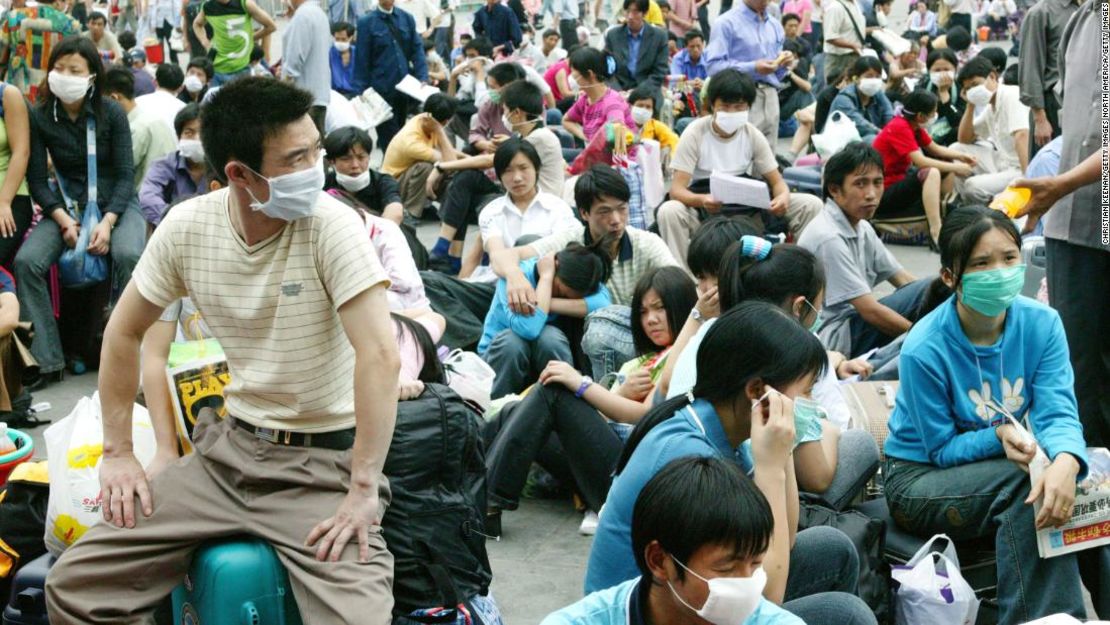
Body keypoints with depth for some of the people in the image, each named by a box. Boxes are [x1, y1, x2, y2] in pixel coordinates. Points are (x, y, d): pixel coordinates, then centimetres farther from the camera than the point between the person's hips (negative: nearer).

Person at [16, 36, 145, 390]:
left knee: (129, 255, -34)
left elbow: (125, 175, -6)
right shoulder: (39, 116, -4)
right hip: (66, 205, 2)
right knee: (26, 261, -24)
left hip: (115, 202, -2)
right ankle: (47, 362, -16)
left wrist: (107, 222, -20)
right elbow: (37, 180, -2)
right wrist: (64, 220, -17)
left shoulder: (111, 113, -8)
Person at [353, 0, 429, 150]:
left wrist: (422, 79, -6)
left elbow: (417, 50, 6)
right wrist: (362, 91, -5)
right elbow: (362, 59, -3)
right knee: (388, 137, -2)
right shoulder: (367, 22, -3)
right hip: (382, 88, -4)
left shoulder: (407, 19, 7)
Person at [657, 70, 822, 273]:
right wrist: (702, 200, -39)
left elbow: (777, 181, 4)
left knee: (811, 205, -14)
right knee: (669, 211, -36)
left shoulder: (753, 135, 2)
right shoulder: (695, 133, -8)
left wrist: (783, 197, -23)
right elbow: (677, 189, -15)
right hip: (704, 210, -3)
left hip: (747, 210, 3)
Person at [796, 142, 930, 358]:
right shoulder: (828, 238, -20)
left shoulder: (862, 228, 9)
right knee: (927, 292, -17)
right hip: (834, 339, -9)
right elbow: (870, 310, -21)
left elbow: (903, 280, 10)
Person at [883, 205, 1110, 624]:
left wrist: (1066, 461, -42)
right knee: (1025, 482, -30)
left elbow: (1057, 413, -19)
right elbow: (942, 450, -13)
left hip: (1005, 464, 4)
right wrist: (998, 437, -32)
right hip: (921, 477, -4)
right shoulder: (924, 349, -23)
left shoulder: (1041, 323, -11)